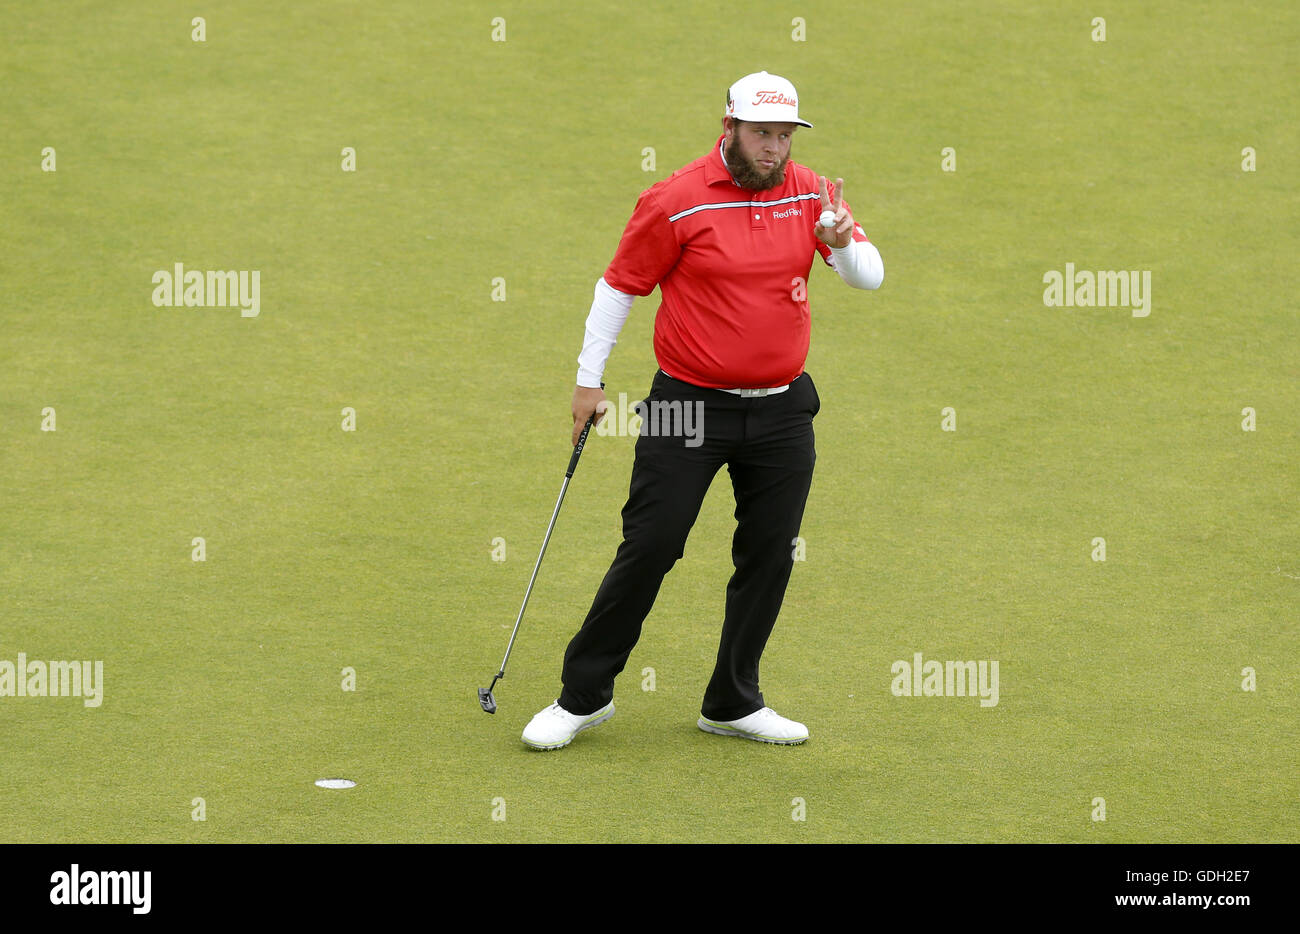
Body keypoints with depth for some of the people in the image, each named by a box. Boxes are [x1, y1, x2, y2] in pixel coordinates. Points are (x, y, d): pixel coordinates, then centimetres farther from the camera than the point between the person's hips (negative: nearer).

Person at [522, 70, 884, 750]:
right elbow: (620, 284, -1)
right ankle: (584, 695, 6)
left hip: (781, 408, 4)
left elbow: (870, 277, 2)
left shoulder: (810, 194, 3)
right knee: (648, 548, -6)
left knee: (769, 556, 7)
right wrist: (588, 379, 1)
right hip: (689, 407, -4)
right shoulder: (676, 201, -10)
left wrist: (843, 245, -21)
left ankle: (733, 703, 20)